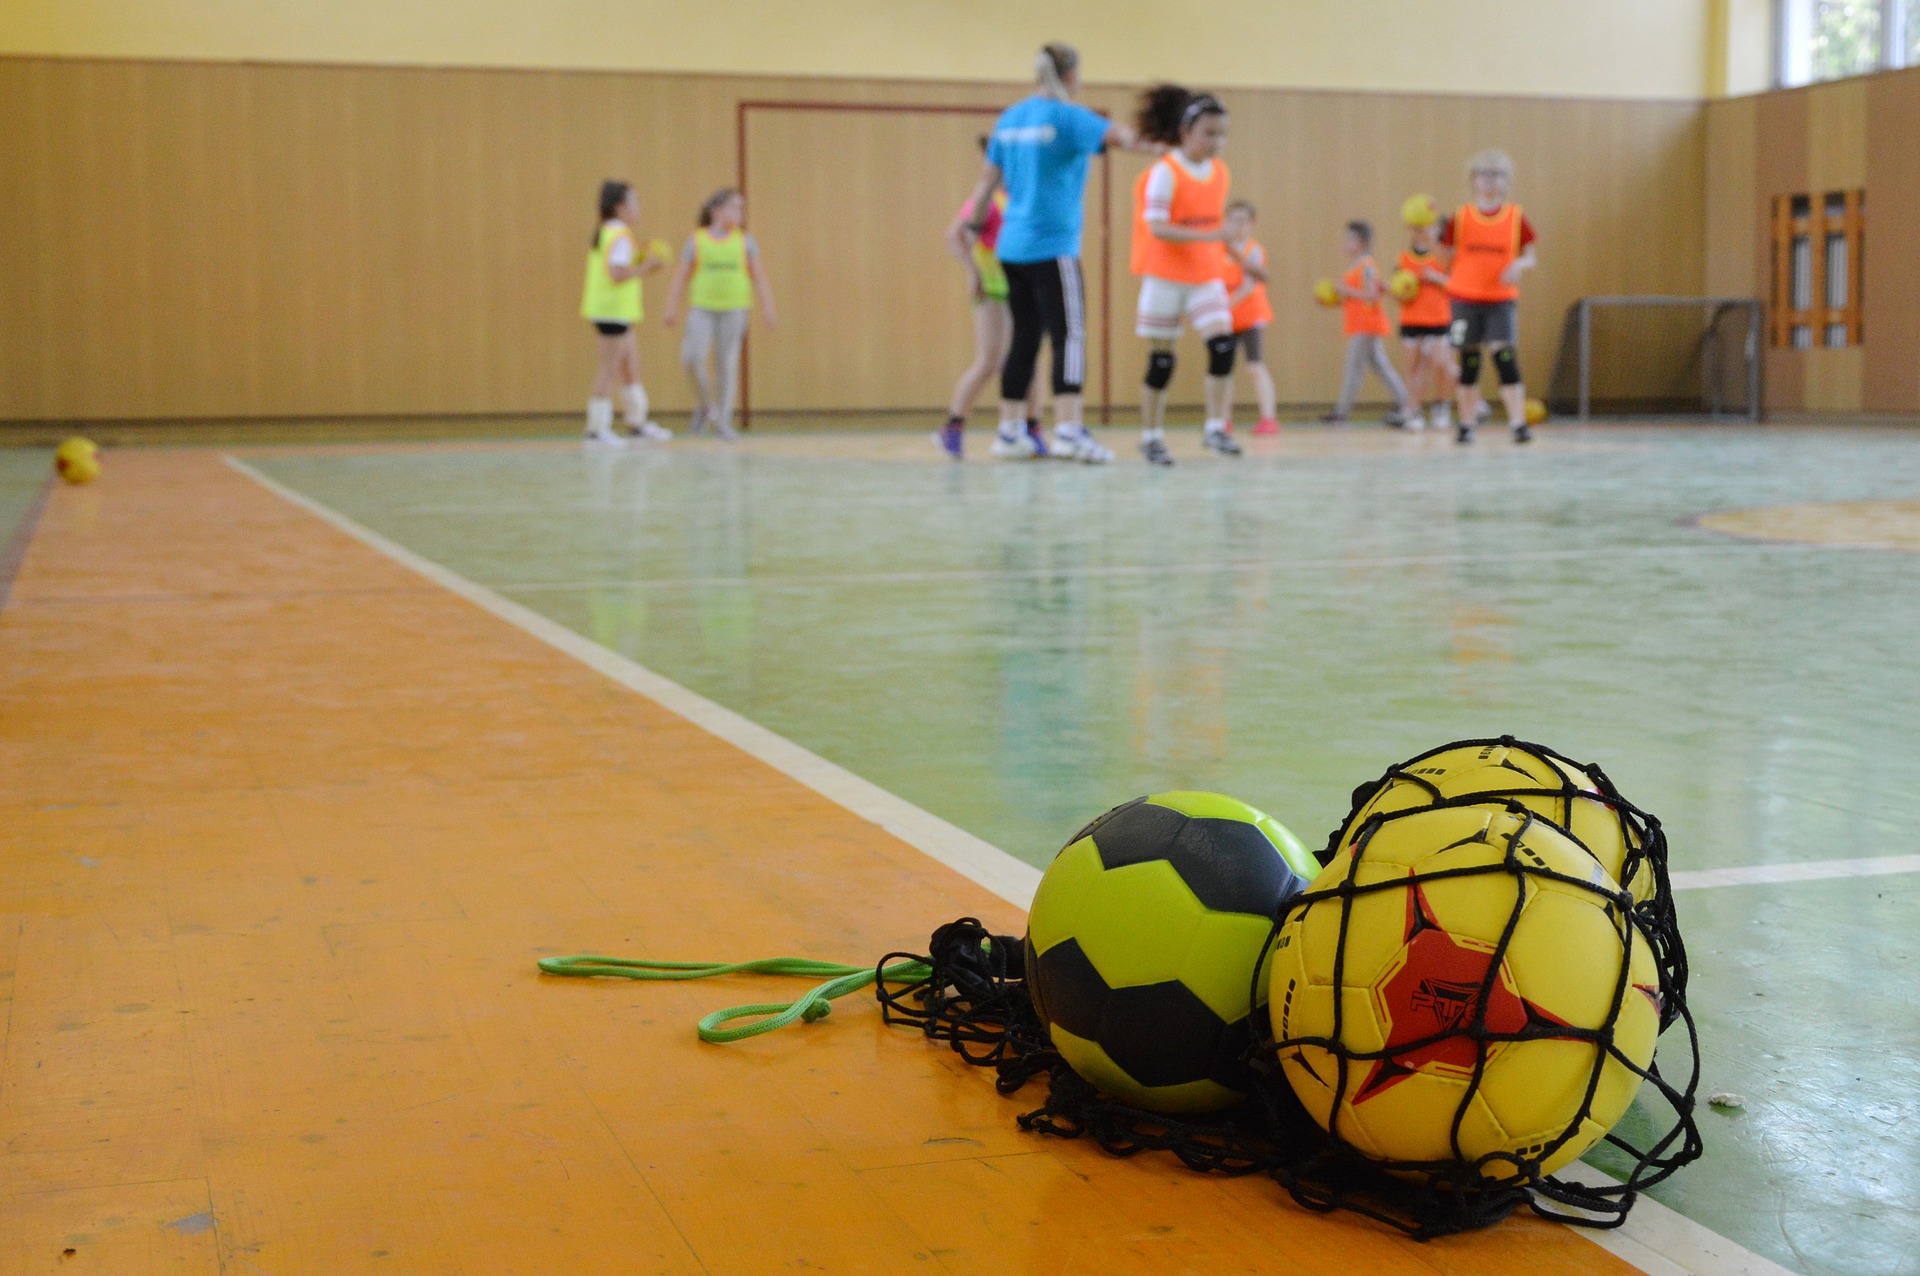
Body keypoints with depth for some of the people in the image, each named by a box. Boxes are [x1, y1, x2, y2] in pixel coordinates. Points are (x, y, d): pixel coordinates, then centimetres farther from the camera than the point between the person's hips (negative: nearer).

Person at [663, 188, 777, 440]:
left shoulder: (745, 241, 6)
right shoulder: (696, 241, 3)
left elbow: (759, 277, 6)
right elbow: (681, 277, 5)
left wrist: (767, 307, -3)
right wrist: (672, 308, -1)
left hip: (733, 310, 1)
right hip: (702, 308, -1)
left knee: (726, 364, 2)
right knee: (692, 357, -16)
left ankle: (723, 419, 11)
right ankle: (704, 405, 7)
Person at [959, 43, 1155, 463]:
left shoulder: (1010, 117, 12)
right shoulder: (1068, 117, -8)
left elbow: (988, 180, 15)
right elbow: (1122, 137, -20)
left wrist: (974, 225, 23)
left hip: (1012, 246, 7)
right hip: (1052, 245, -7)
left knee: (1025, 339, 12)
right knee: (1069, 336, -7)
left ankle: (1010, 432, 14)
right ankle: (1068, 430, -18)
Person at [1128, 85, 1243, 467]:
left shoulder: (1220, 171, 7)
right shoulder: (1165, 172, -12)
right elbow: (1157, 227, -20)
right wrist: (1208, 236, -28)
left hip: (1206, 276, 5)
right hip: (1166, 275, -5)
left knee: (1223, 344, -13)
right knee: (1162, 357, 1)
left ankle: (1216, 428, -8)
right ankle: (1151, 437, 13)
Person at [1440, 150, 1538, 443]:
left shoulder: (1516, 216, 2)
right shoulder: (1461, 216, 2)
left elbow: (1531, 257, 6)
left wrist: (1519, 265, -16)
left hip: (1502, 300, -1)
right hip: (1465, 298, 1)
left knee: (1505, 357, -13)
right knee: (1469, 362, 6)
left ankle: (1518, 422, -14)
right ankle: (1466, 424, 16)